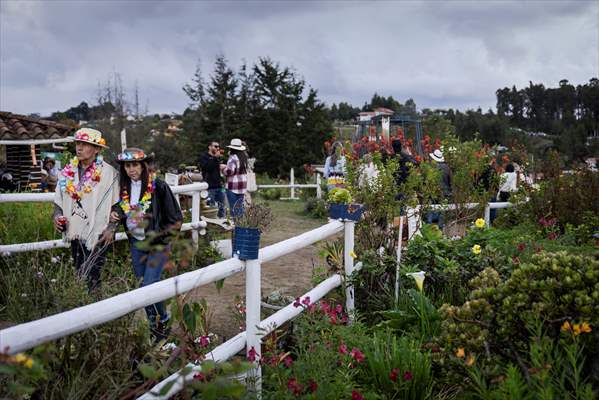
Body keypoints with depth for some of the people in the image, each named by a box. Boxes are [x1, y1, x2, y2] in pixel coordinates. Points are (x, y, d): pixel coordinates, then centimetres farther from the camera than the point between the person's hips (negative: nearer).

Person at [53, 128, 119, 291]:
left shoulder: (109, 173, -8)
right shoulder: (67, 172, 6)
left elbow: (116, 205, -4)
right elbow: (59, 200, 16)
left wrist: (111, 228, -11)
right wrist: (57, 216, -1)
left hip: (98, 235, -5)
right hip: (75, 234, 5)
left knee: (91, 279, -7)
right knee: (79, 275, 15)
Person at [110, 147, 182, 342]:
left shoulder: (158, 186, -15)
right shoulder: (124, 187, 2)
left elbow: (175, 218, -11)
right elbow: (121, 209, 20)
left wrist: (157, 235, -17)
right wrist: (115, 214, -2)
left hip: (157, 244, -6)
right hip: (136, 243, 6)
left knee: (149, 286, -12)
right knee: (141, 285, 12)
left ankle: (163, 321, 12)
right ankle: (153, 324, 29)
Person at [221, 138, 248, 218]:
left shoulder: (233, 157, -14)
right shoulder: (243, 157, 10)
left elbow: (229, 171, -20)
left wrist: (223, 168, 0)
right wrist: (227, 166, 15)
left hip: (233, 186, -8)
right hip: (242, 185, 8)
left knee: (233, 207, -2)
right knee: (240, 206, 12)